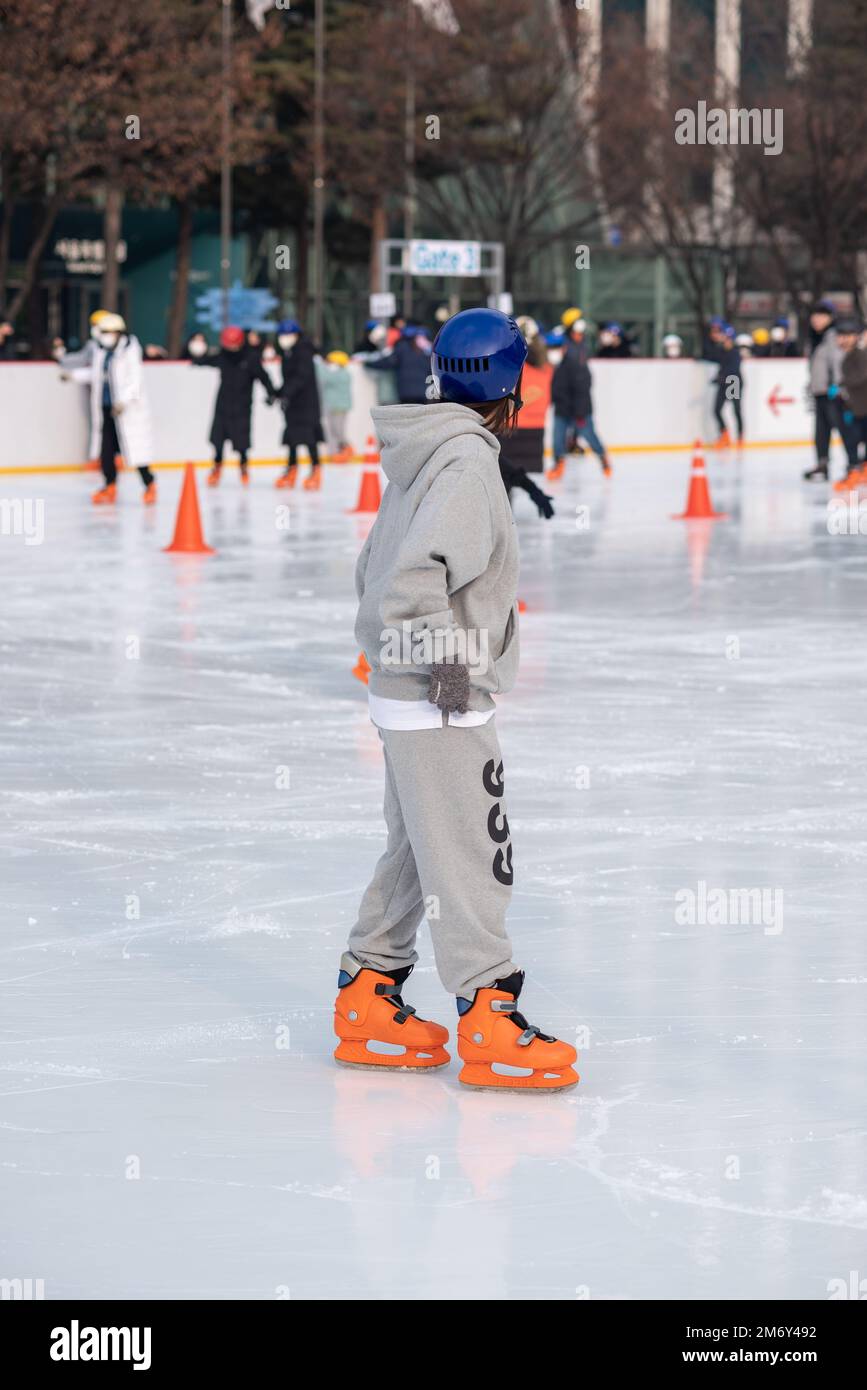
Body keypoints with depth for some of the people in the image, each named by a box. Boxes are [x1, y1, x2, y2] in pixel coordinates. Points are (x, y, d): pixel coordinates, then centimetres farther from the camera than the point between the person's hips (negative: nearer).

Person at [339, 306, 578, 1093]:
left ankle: (368, 998, 24)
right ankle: (487, 1017, -2)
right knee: (470, 857, -5)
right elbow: (413, 577, -27)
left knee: (417, 848, 17)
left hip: (409, 695, 10)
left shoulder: (427, 454, 13)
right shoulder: (466, 461, -17)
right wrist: (447, 659, -20)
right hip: (443, 704, -10)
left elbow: (376, 572, 19)